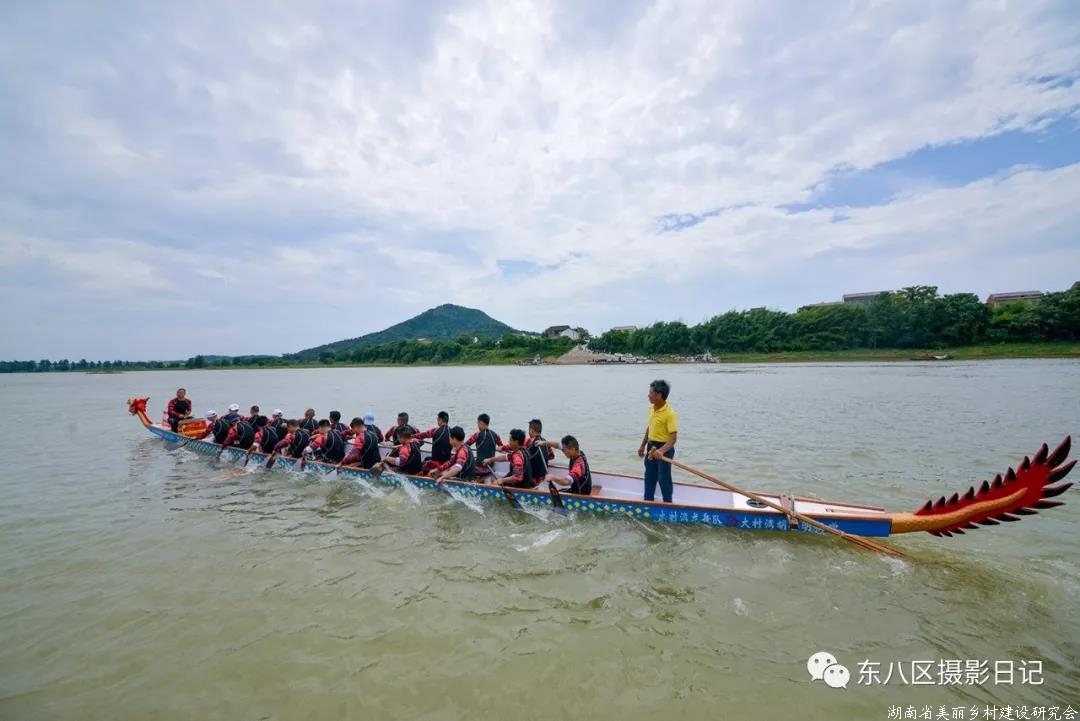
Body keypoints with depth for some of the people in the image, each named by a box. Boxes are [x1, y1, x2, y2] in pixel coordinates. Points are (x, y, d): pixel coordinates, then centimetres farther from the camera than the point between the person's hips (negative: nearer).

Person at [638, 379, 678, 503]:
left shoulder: (670, 413, -24)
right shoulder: (651, 408, 2)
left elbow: (673, 438, -26)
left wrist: (661, 451, -40)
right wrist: (643, 446, 18)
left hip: (664, 449, -8)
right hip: (651, 447, 8)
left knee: (664, 479, 4)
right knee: (649, 477, 18)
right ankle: (648, 501, 33)